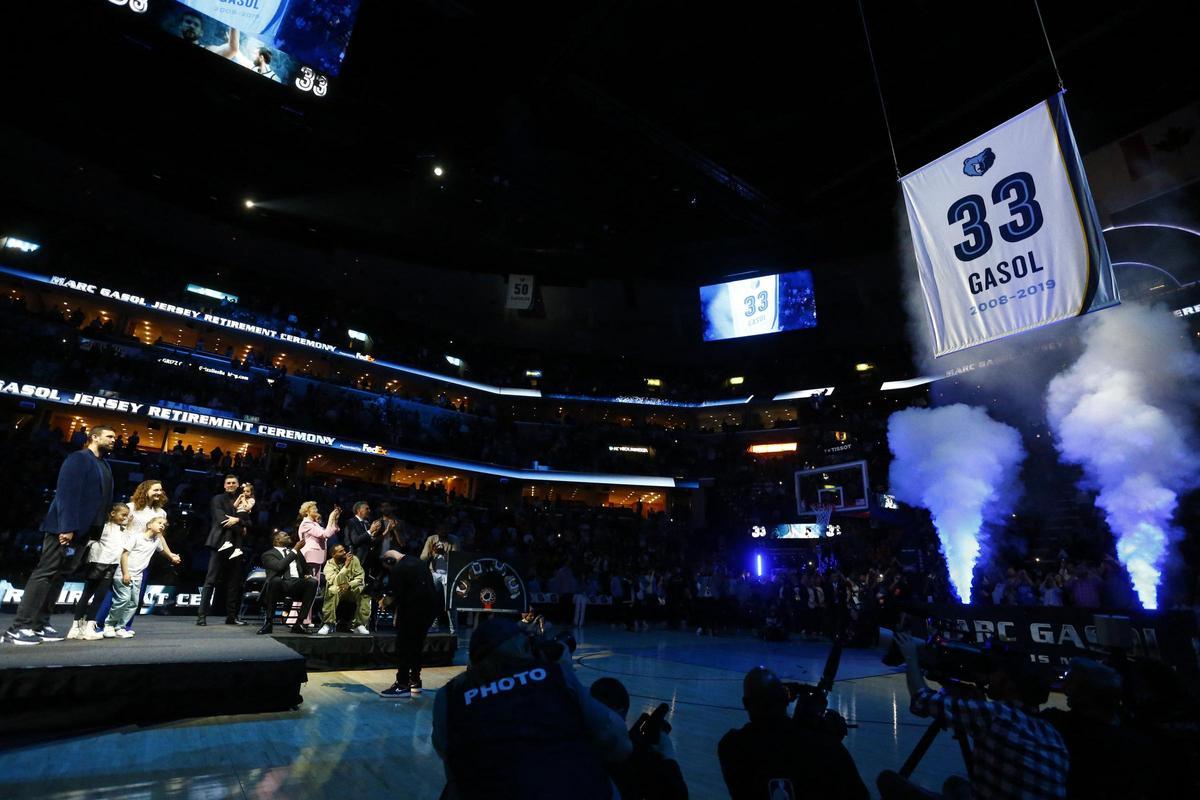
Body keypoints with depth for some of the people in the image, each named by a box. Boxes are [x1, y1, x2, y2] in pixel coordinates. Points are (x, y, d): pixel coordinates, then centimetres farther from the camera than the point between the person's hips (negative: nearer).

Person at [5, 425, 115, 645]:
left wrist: (97, 531, 11)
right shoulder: (78, 458, -8)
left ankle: (39, 624, 12)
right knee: (45, 573, -6)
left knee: (59, 576, 8)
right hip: (65, 528, -8)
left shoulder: (104, 465, 18)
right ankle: (20, 627, -1)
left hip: (83, 530, 8)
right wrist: (66, 527, -23)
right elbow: (67, 493, -17)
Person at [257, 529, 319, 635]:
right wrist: (294, 550, -11)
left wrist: (306, 575, 5)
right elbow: (279, 566, -12)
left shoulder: (294, 552, 28)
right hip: (280, 585, -4)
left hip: (296, 584, 4)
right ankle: (269, 622, -21)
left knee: (312, 582, -27)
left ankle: (299, 623, -21)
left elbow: (304, 568, 28)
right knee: (275, 579, -38)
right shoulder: (268, 554, 10)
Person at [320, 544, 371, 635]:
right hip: (337, 591, -1)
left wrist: (349, 585, -27)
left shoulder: (354, 559, -4)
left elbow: (360, 577, -9)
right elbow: (335, 582, -25)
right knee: (332, 591, -35)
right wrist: (346, 566, -31)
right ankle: (328, 624, -26)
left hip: (352, 589, 1)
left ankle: (359, 624, -20)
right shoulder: (329, 565, -9)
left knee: (364, 592, -29)